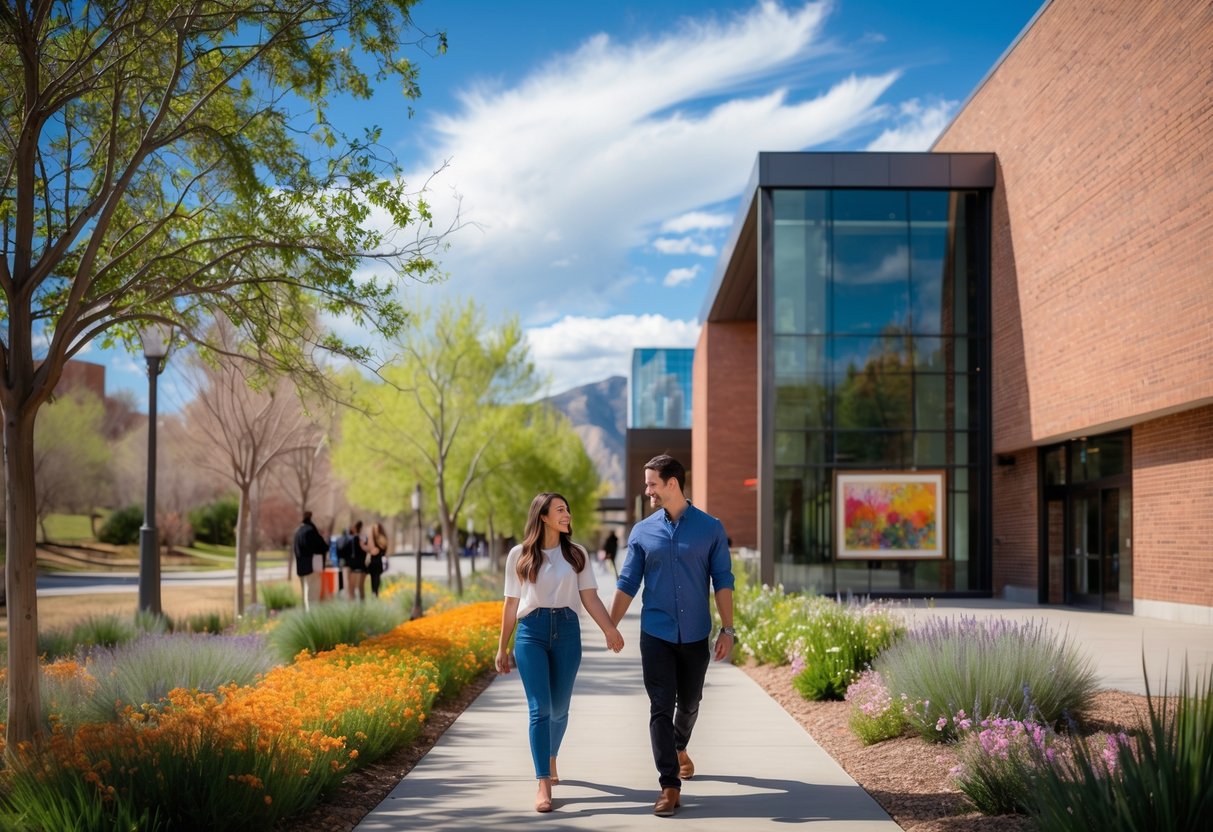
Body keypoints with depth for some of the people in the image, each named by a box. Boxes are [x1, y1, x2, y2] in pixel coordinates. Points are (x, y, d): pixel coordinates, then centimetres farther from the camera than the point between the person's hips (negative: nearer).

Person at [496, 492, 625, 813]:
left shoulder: (576, 554, 8)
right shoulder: (519, 555, 3)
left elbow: (590, 597, 2)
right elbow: (511, 605, 8)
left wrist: (610, 629, -13)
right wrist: (502, 648, 10)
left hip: (567, 631, 2)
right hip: (531, 633, -2)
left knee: (559, 708, 9)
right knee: (540, 708, -10)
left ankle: (550, 759, 37)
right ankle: (543, 784, -10)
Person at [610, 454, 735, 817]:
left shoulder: (710, 528, -2)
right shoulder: (643, 532, 1)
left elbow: (722, 581, -2)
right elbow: (627, 584, 4)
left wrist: (727, 629, -6)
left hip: (695, 636, 0)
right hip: (656, 636, 0)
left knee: (689, 702, 16)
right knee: (660, 708, -5)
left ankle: (680, 748, 46)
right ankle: (670, 786, -4)